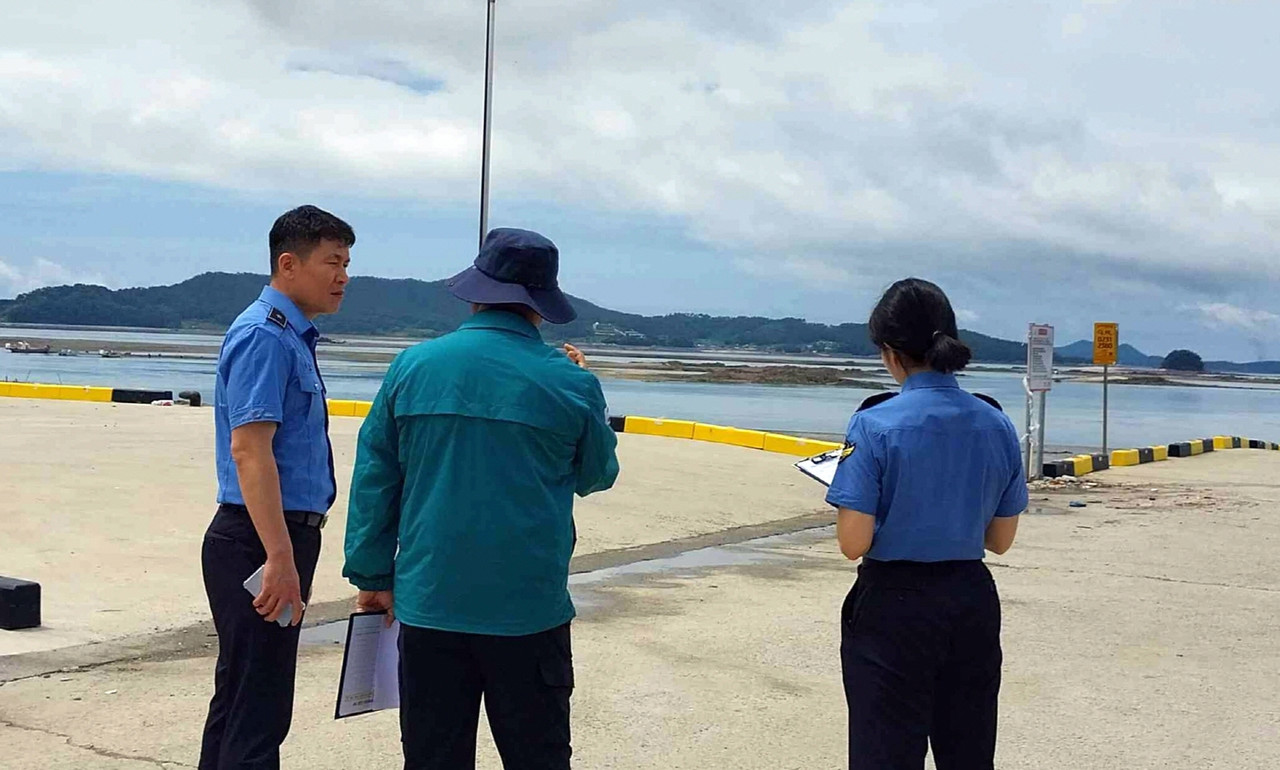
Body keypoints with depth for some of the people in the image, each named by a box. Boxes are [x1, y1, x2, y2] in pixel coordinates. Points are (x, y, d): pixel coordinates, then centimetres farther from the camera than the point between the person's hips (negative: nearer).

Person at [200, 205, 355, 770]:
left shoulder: (294, 337, 15)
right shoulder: (265, 337, -16)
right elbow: (249, 449, -24)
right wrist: (281, 558, -29)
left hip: (282, 537, 10)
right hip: (260, 540, -10)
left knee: (241, 694, 18)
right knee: (258, 707, -6)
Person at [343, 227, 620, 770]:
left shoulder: (413, 365, 0)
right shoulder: (571, 384, -6)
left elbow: (374, 477, 4)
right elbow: (597, 476, 11)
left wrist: (372, 576, 13)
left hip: (429, 603, 2)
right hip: (529, 609, -1)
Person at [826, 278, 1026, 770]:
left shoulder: (875, 426, -16)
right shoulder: (997, 425, -1)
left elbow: (854, 542, -16)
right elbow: (1000, 540, 7)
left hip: (894, 606, -5)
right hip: (973, 604, 5)